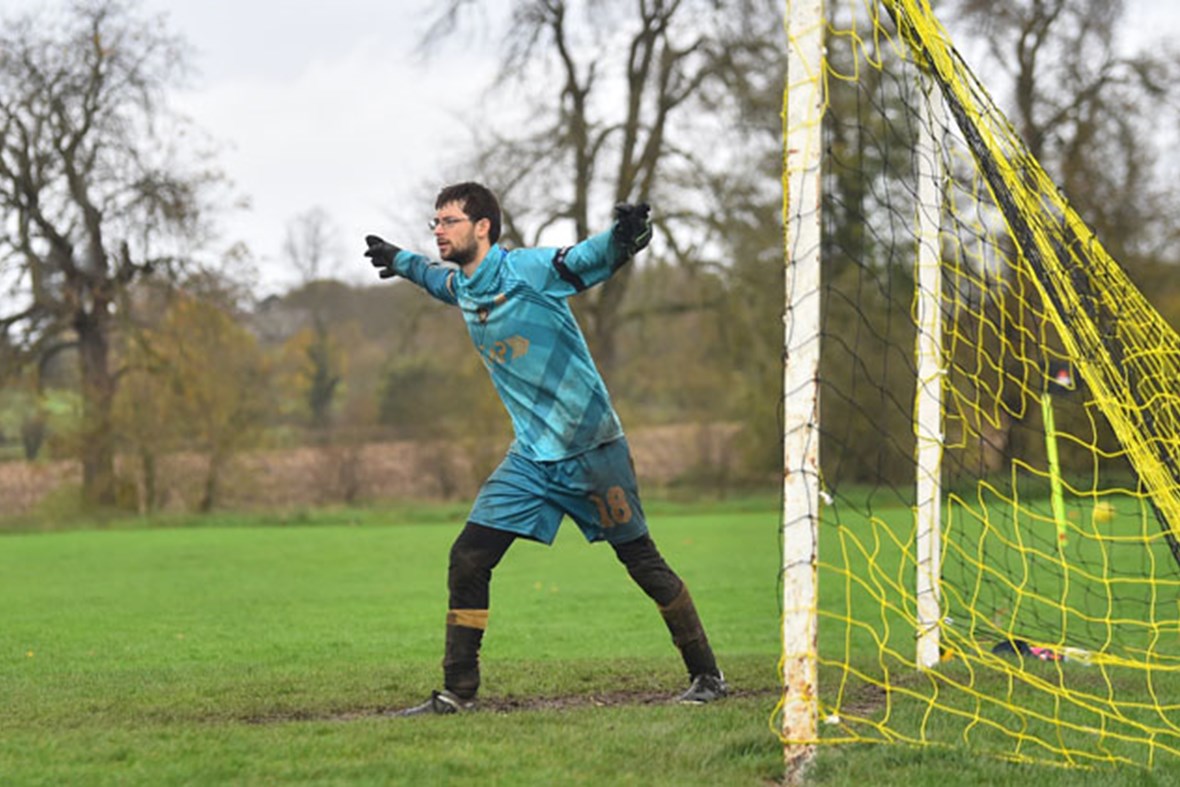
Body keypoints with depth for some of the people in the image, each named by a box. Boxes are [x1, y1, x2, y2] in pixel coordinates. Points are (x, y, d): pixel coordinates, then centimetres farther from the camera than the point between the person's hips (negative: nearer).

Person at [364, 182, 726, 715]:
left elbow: (589, 260, -27)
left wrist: (622, 239, -48)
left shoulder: (527, 269, -14)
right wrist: (399, 261, 47)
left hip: (590, 447, -7)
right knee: (467, 559, -2)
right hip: (532, 457, 7)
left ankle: (706, 676, 11)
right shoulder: (460, 286, 7)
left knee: (642, 561, -1)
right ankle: (458, 692, 6)